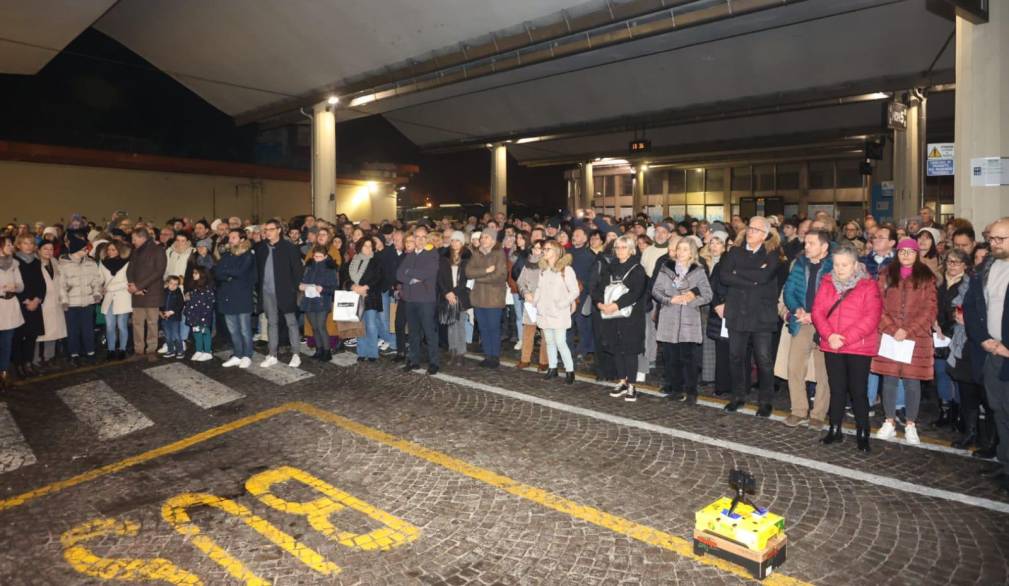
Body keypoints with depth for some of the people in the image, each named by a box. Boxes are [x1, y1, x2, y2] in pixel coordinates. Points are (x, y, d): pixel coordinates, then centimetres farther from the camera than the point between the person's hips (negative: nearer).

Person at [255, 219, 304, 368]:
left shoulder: (289, 247, -7)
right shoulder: (260, 247, 7)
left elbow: (298, 269, -6)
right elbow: (257, 267, 13)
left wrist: (295, 288, -10)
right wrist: (259, 287, 6)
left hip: (284, 291, -4)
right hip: (267, 292, 4)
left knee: (291, 322, 3)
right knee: (272, 323, 11)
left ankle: (296, 354, 10)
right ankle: (272, 355, 18)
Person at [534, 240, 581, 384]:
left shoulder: (566, 269, -9)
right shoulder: (543, 269, 11)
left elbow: (575, 291, -9)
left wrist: (562, 304, -13)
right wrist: (535, 302, 6)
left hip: (558, 313, -6)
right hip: (544, 312, 6)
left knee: (560, 343, -9)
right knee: (549, 342, 12)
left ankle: (569, 370, 2)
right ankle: (552, 368, 22)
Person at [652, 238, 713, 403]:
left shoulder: (698, 271, 6)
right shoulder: (666, 268, 9)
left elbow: (707, 295, 3)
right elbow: (656, 290, 4)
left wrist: (693, 297, -14)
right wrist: (670, 299, -11)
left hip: (689, 321, -1)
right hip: (669, 320, 1)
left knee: (689, 357, -3)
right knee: (671, 357, 4)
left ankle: (691, 392, 5)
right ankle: (675, 389, 16)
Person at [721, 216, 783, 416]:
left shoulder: (772, 254, 1)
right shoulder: (735, 252, 10)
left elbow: (764, 276, -18)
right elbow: (724, 276, -5)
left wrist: (738, 272, -8)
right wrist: (752, 278, -13)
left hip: (762, 315, -3)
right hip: (737, 313, 3)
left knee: (764, 359, 1)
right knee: (736, 356, 9)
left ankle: (765, 401, 14)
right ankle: (738, 396, 24)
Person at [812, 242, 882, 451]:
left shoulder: (868, 286, -5)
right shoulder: (826, 283, 6)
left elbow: (871, 318, -13)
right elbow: (818, 311, 0)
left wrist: (845, 338, -19)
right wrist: (829, 335, -15)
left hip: (859, 348, -3)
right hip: (831, 347, 3)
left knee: (858, 391, 1)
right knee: (837, 389, 11)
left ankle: (862, 433, 16)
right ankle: (835, 430, 21)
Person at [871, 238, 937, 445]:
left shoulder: (927, 278, 5)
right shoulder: (886, 275, 8)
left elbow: (929, 310, -1)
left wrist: (908, 331, -11)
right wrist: (893, 330, -9)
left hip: (916, 338, -1)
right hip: (889, 336, 1)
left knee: (912, 382, 3)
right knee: (889, 380, 4)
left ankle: (910, 426, 15)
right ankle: (889, 423, 14)